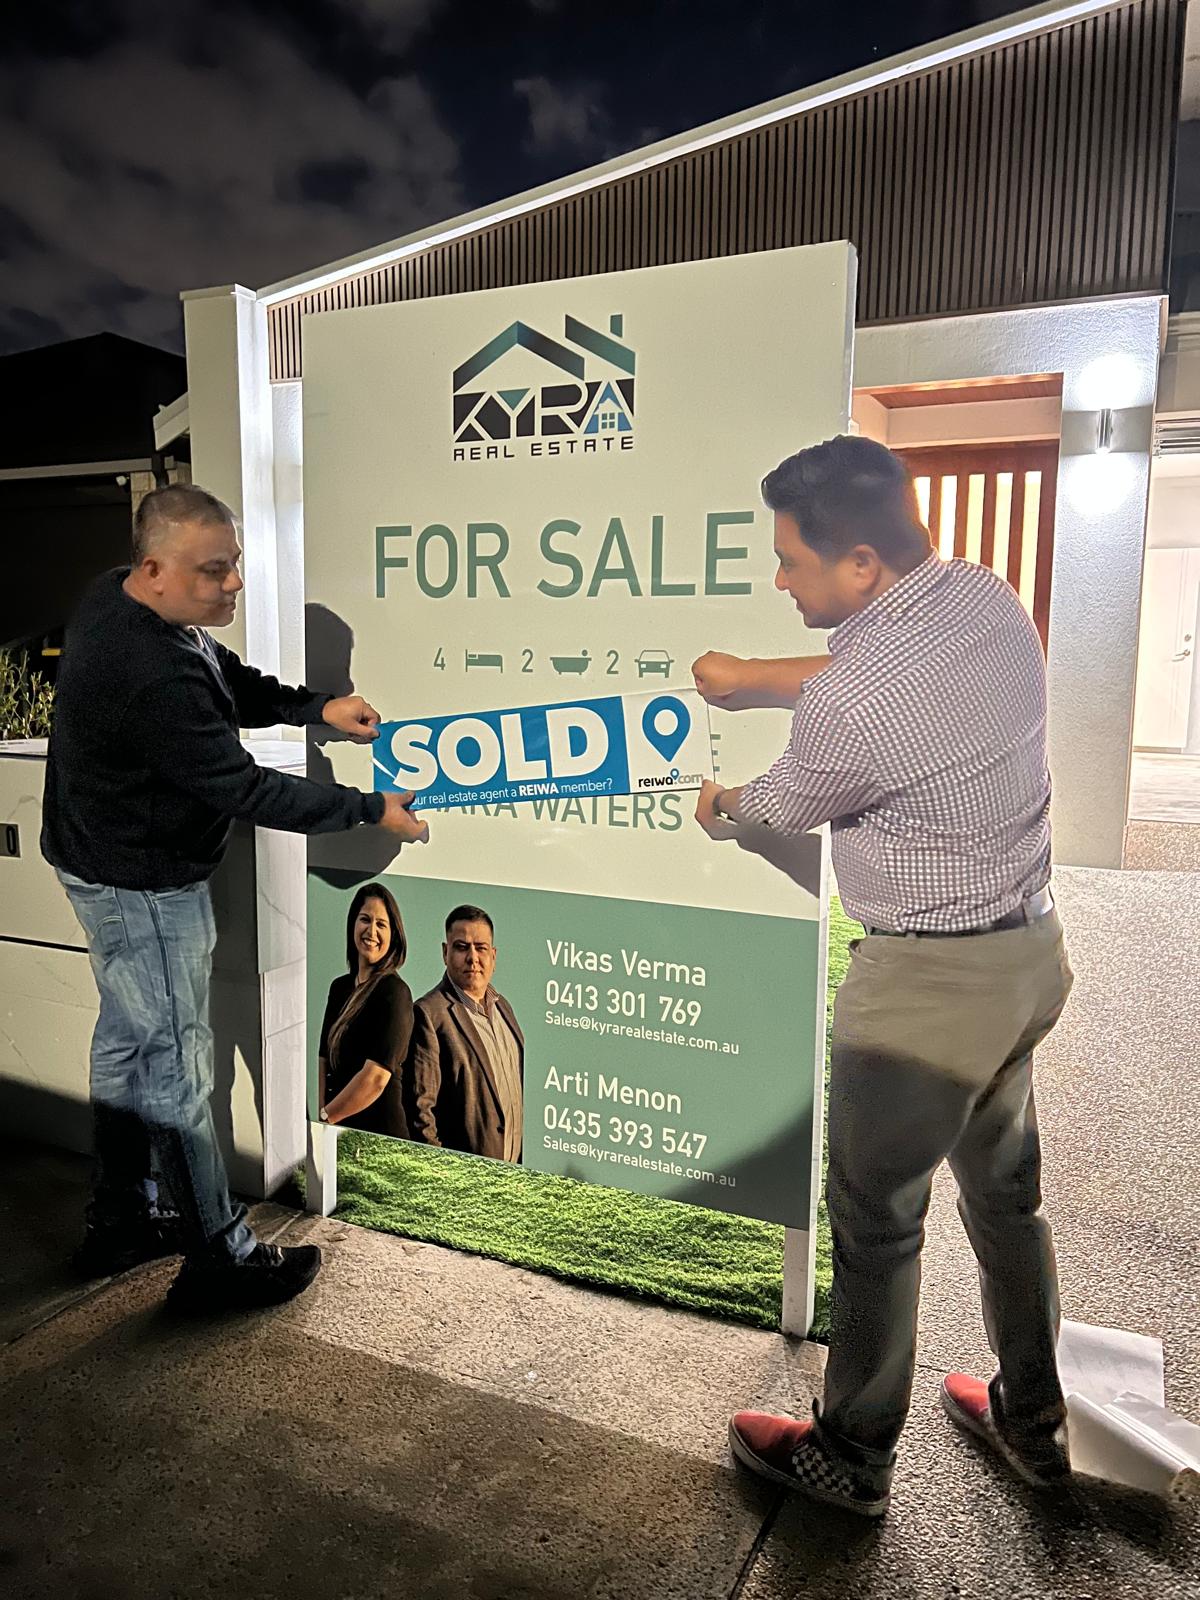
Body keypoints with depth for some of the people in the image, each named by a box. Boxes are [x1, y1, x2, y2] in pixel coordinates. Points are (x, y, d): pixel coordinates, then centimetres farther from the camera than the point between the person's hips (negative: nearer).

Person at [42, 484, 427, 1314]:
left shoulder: (119, 596, -1)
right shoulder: (152, 675, -33)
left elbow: (232, 682, 12)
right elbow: (245, 789, -29)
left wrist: (317, 707, -1)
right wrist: (372, 810, -20)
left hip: (115, 864, 10)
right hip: (143, 885, -10)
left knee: (130, 1041, 21)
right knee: (176, 1064, 2)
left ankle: (119, 1225, 39)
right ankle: (221, 1257, 20)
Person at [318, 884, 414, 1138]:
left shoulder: (394, 992, -14)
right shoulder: (339, 988, 9)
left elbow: (376, 1077, -21)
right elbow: (324, 1061, 7)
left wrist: (323, 1118, -12)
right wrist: (324, 1120, -7)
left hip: (382, 1133, -6)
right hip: (337, 1130, 6)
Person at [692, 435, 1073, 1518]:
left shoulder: (850, 708, -27)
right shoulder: (988, 598, -4)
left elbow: (780, 809, -6)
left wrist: (715, 807, 15)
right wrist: (751, 678, 9)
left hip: (927, 981, -8)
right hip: (1030, 950, 9)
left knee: (877, 1224, 11)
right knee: (1007, 1193, 24)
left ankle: (850, 1460, 33)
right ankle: (1033, 1423, 45)